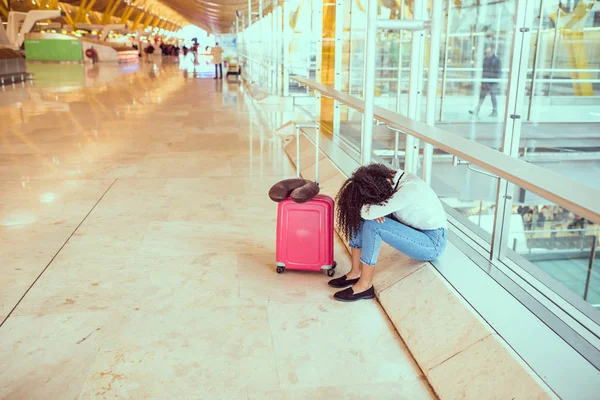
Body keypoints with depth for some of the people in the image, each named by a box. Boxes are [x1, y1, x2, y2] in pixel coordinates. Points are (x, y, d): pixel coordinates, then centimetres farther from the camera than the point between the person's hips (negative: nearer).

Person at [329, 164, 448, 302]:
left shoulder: (411, 189, -32)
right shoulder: (388, 179, -9)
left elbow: (369, 212, -35)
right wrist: (375, 210, -23)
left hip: (432, 242, -8)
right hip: (412, 228, 8)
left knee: (372, 225, -26)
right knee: (359, 215, -7)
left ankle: (365, 285, -13)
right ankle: (356, 272, -1)